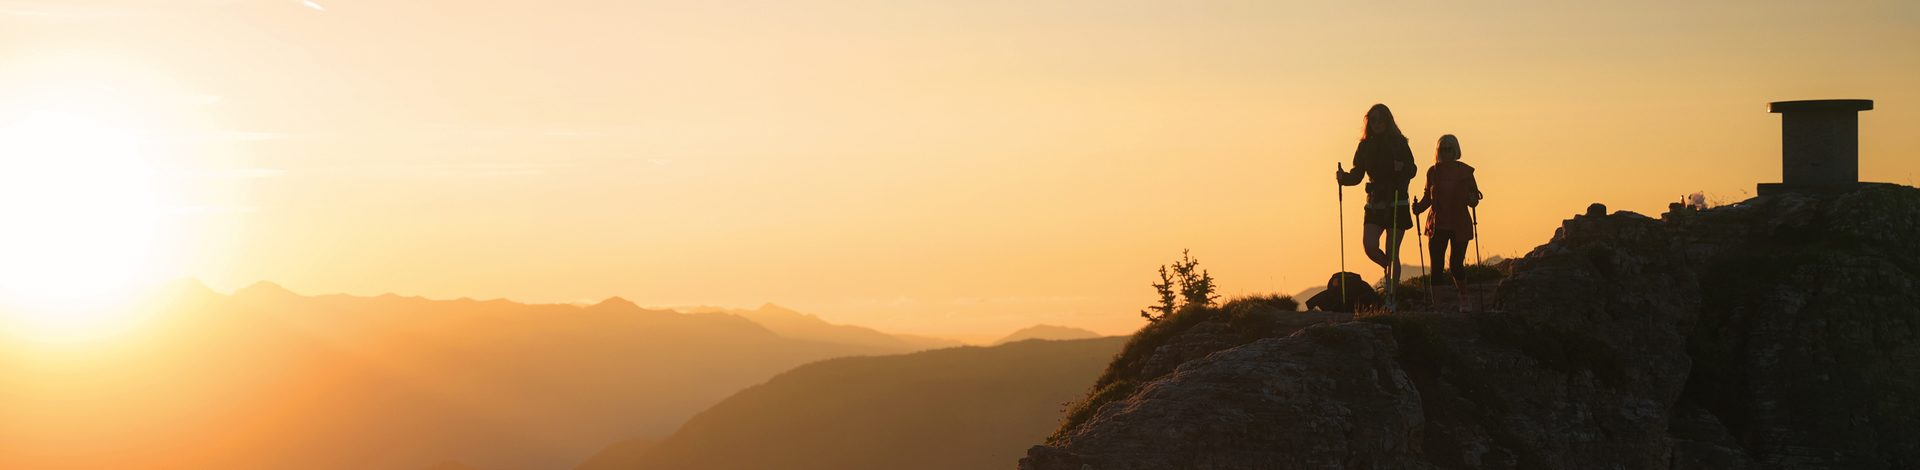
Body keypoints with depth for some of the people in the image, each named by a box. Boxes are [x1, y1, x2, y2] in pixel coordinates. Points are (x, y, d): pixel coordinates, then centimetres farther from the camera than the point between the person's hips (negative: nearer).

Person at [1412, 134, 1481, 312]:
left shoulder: (1465, 171, 0)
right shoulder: (1433, 172, 5)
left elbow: (1474, 200, 3)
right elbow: (1428, 196, 12)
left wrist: (1472, 199, -20)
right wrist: (1419, 206, -7)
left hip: (1460, 225, -2)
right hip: (1437, 225, 2)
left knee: (1456, 265, -6)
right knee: (1437, 267, -4)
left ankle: (1464, 301, 18)